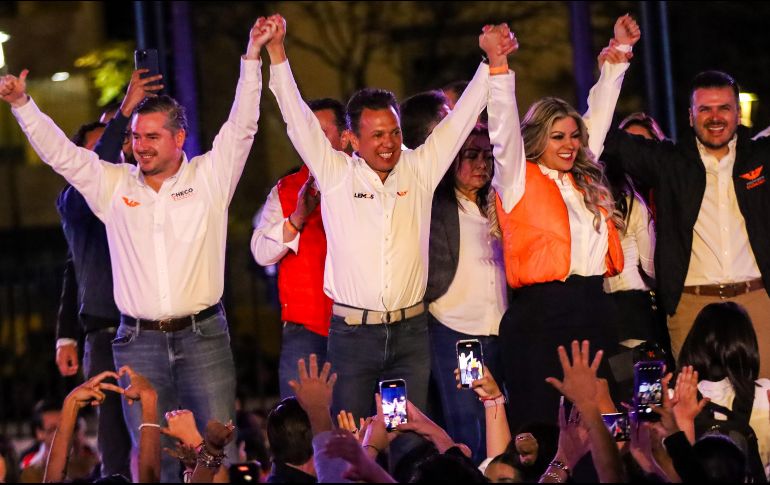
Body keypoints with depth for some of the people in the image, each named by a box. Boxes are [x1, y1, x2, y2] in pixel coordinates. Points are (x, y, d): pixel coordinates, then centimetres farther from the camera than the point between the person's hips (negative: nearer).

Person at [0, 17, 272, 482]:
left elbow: (241, 128, -3)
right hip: (139, 343, 2)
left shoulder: (209, 178, 3)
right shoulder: (113, 185, 8)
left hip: (203, 337, -2)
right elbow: (59, 151, 8)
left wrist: (252, 58, -11)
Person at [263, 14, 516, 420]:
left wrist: (494, 62, 0)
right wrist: (276, 53, -11)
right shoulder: (335, 174, 2)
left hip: (410, 332, 2)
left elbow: (460, 118, 8)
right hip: (352, 332, -2)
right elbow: (298, 118, -3)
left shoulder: (419, 170, 7)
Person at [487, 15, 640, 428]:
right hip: (541, 314, -6)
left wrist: (619, 54, 28)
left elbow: (599, 114, 24)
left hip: (593, 309, 6)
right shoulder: (519, 180, 1)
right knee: (538, 429, -5)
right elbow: (504, 129, -11)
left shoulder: (583, 180, 16)